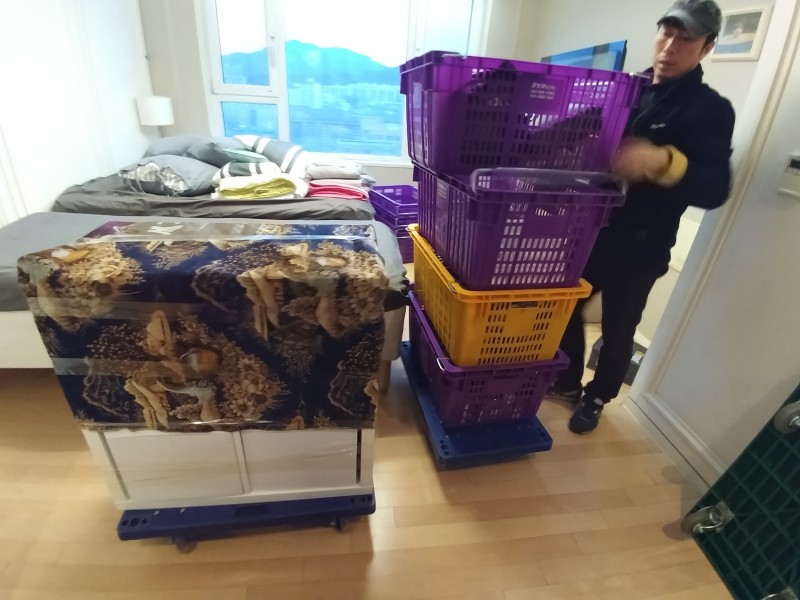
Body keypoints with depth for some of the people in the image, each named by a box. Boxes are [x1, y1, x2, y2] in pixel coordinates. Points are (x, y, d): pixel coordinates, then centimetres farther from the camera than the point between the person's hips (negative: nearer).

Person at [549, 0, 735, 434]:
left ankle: (596, 399, 34)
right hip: (589, 230, 5)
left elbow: (714, 189, -18)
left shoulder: (710, 110, -6)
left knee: (617, 332, 9)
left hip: (638, 250, -4)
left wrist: (661, 162, -37)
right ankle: (567, 382, 36)